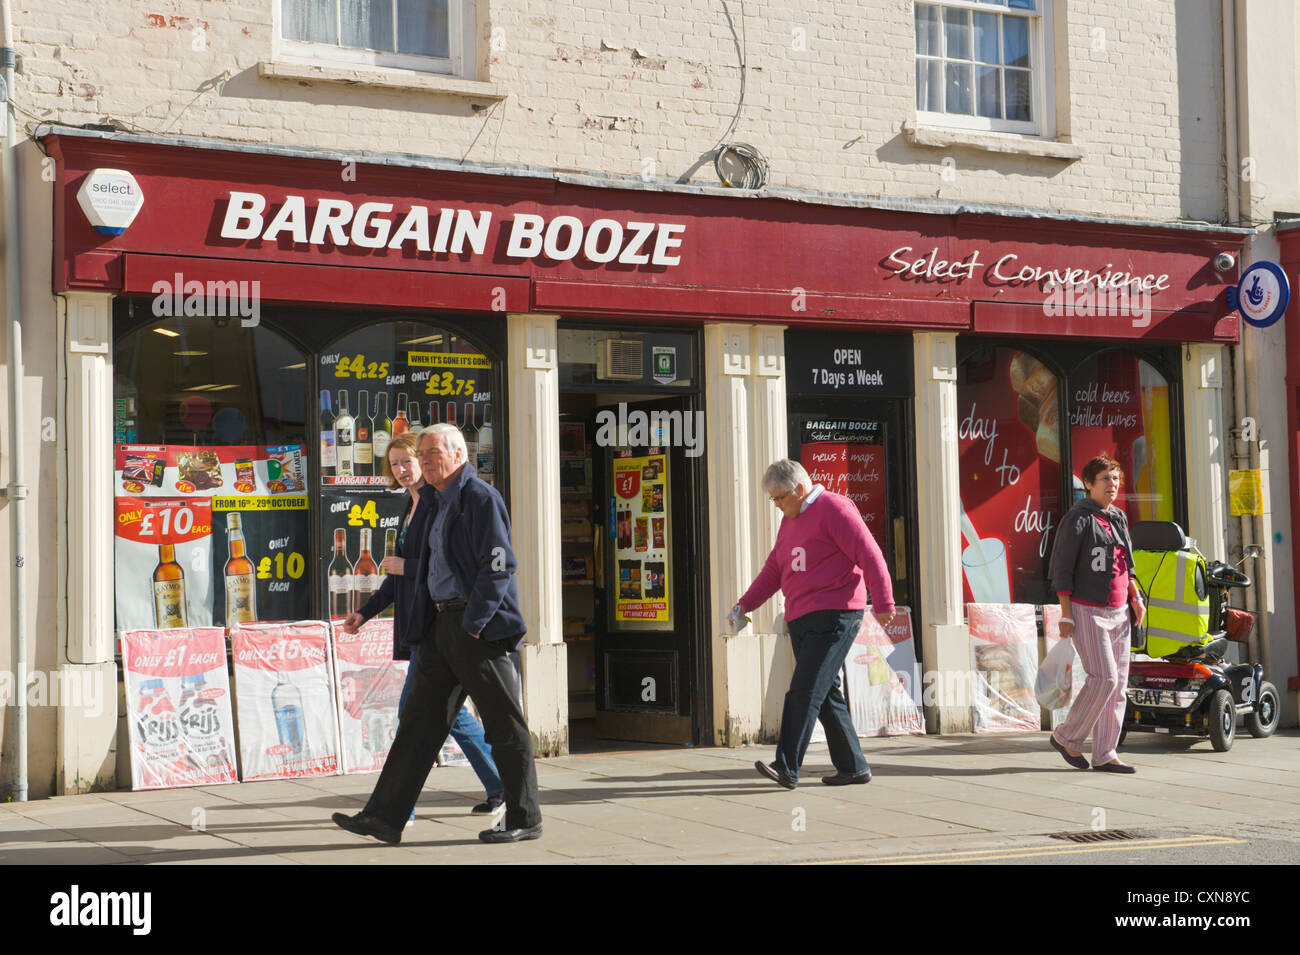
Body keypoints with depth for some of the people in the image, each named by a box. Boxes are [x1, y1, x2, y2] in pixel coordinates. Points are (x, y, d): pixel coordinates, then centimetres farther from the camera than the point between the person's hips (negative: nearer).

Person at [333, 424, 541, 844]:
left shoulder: (481, 498, -11)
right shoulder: (438, 503, 17)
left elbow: (499, 565, -17)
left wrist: (473, 624, -19)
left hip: (481, 626, -9)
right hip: (443, 621, 9)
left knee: (504, 725, -1)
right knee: (420, 718, 6)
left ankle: (525, 819, 9)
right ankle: (384, 817, 6)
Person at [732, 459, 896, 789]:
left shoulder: (834, 509, -7)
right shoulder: (790, 521, 20)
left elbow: (870, 556, -11)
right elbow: (774, 569, 22)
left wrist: (883, 604, -12)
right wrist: (745, 603, 10)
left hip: (834, 616, -9)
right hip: (801, 619, 9)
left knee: (805, 691, -14)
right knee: (826, 694, 8)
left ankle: (787, 768, -18)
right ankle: (853, 767, 14)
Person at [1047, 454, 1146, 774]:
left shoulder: (1118, 518, 13)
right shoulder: (1078, 518, -10)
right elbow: (1061, 568, -11)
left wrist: (1136, 597, 9)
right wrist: (1066, 614, -15)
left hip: (1117, 613, 8)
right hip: (1087, 611, -8)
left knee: (1119, 683, 4)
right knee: (1103, 678, -14)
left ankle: (1104, 754, 9)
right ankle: (1067, 737, 4)